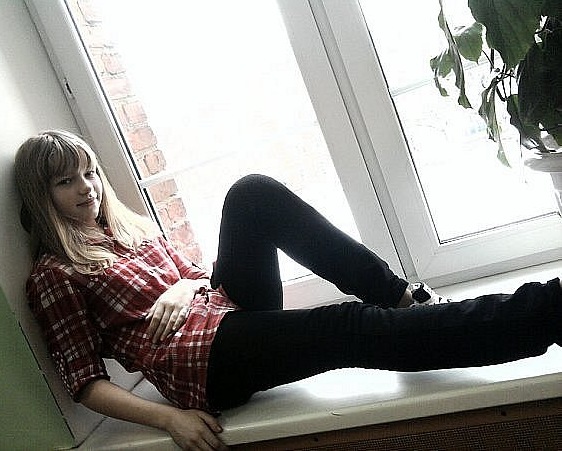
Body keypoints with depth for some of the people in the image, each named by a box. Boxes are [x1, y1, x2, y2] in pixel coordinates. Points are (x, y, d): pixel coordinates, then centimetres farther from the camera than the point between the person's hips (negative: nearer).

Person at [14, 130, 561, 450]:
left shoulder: (133, 226, 21)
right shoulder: (53, 276, 4)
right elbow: (86, 382, -1)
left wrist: (182, 288, -2)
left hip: (232, 307, 6)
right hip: (202, 359, -6)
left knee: (253, 192, -16)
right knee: (351, 329, -29)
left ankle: (402, 296, -14)